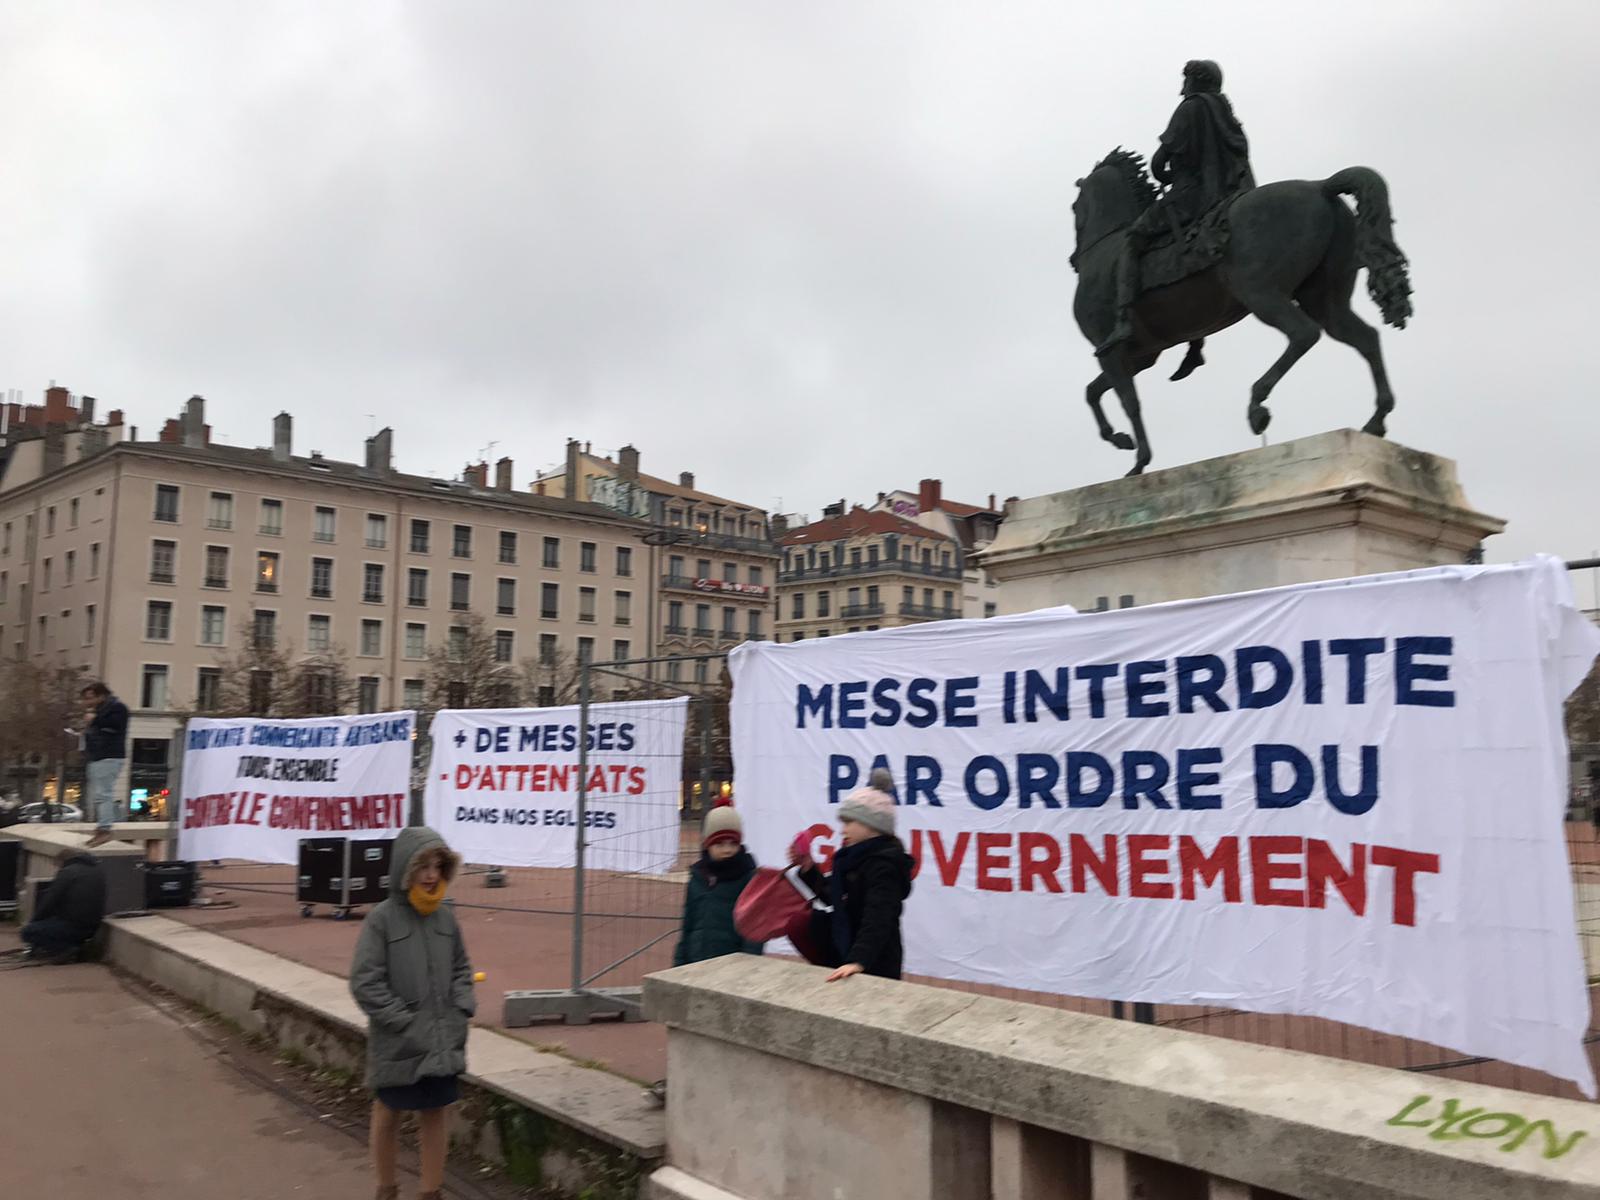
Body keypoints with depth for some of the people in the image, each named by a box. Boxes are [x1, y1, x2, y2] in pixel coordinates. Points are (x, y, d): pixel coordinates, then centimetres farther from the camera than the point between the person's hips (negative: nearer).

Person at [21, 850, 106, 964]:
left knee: (28, 932, 0)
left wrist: (33, 921, 8)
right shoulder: (99, 870, 12)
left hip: (72, 926, -8)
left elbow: (49, 902, -9)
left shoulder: (67, 872, -10)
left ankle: (66, 949, -10)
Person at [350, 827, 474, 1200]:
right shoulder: (382, 919, -13)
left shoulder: (446, 916, 1)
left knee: (434, 1114, 12)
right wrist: (406, 1023, -16)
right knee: (388, 1113, 15)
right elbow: (365, 983, -14)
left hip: (442, 1041, 3)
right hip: (398, 1044, -3)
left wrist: (462, 1011, -2)